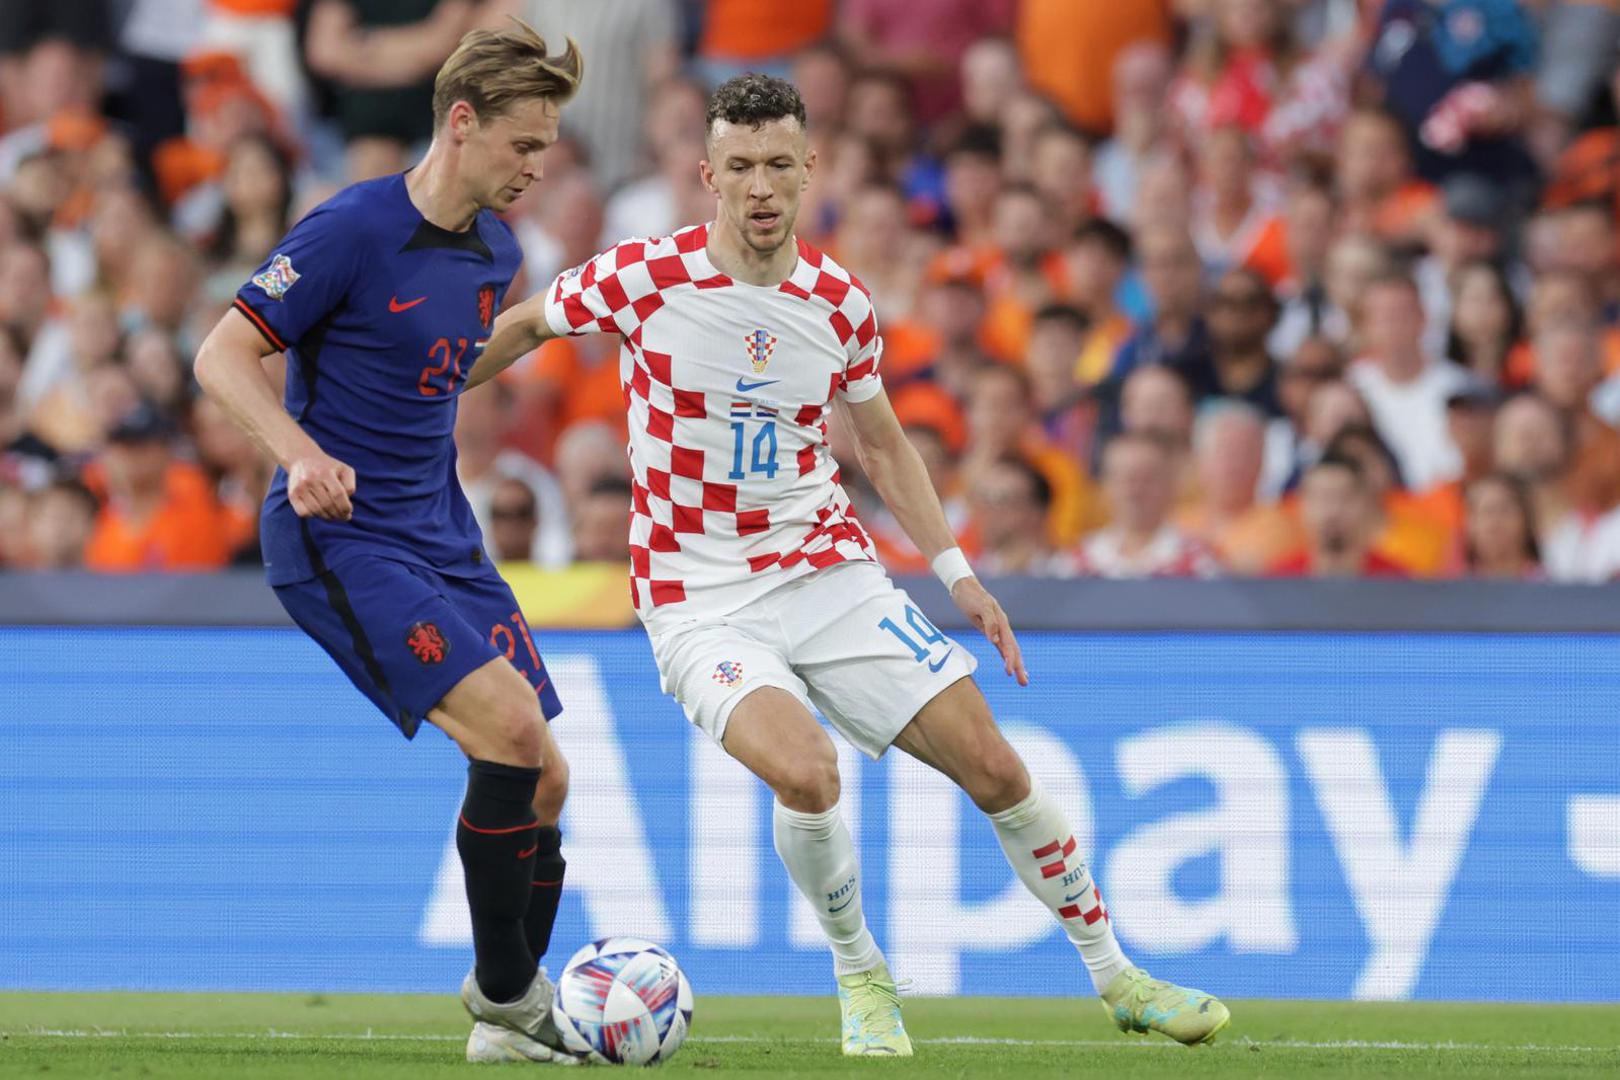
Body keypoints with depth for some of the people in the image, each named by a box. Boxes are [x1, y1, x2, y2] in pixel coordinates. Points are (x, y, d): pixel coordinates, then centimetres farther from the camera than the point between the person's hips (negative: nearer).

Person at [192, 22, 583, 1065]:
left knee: (542, 780, 2)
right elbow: (223, 355, -14)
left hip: (444, 538, 8)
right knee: (509, 728, -22)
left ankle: (516, 1017, 16)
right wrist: (304, 453, -29)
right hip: (341, 538, -8)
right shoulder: (354, 229, -14)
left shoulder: (497, 249, 9)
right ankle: (507, 998, -10)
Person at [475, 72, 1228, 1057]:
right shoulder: (644, 277, -12)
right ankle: (861, 977, -3)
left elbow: (882, 443, 15)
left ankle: (1115, 976, 18)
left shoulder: (841, 303, -1)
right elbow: (523, 326, 7)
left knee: (994, 766, -1)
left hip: (831, 575, 4)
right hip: (699, 598, -4)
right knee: (806, 772, -29)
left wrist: (957, 573, 10)